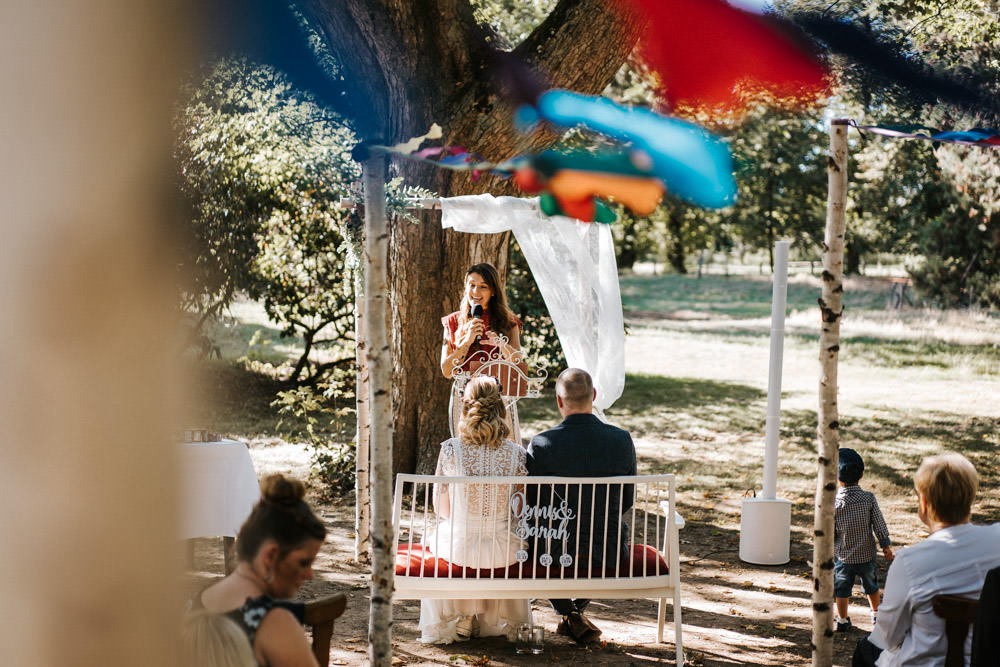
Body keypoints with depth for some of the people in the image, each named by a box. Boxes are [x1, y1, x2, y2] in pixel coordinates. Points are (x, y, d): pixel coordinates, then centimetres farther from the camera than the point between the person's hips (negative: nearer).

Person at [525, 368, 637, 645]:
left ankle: (570, 615, 28)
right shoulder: (622, 440, -9)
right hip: (611, 553, 2)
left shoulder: (541, 445, -17)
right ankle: (578, 609, 47)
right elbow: (628, 500, 4)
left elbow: (527, 505, -6)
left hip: (557, 553, -2)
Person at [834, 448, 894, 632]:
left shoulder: (834, 502, -17)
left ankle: (842, 620, 22)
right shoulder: (869, 499, -14)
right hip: (867, 555, 2)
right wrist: (886, 546, 5)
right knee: (871, 586, 24)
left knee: (842, 589, 14)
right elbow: (879, 524, -8)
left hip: (842, 555, -2)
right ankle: (876, 613, 40)